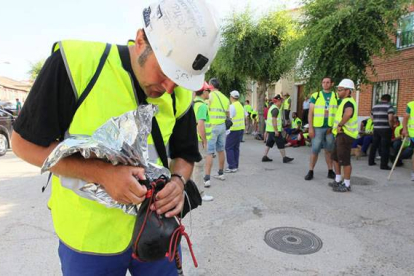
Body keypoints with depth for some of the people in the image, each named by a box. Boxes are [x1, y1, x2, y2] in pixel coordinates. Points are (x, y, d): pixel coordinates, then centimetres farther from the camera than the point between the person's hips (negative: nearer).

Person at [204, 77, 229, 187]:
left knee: (209, 152, -7)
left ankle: (207, 179, -10)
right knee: (221, 150, 17)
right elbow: (227, 113, 15)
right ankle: (221, 173, 30)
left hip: (212, 126, -7)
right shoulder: (225, 98, 11)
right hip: (222, 126, 7)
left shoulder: (210, 96, -7)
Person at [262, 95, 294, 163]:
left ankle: (265, 157, 11)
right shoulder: (275, 109, -15)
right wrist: (276, 131, -23)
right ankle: (285, 158, 4)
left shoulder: (272, 107, 18)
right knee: (281, 144, -2)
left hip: (270, 130, 10)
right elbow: (274, 120, -23)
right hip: (274, 130, -10)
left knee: (269, 143, 10)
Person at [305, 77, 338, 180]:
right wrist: (310, 128, -6)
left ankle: (330, 171, 20)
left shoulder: (336, 97, 8)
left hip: (330, 128, 2)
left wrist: (334, 127, -4)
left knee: (329, 150, 10)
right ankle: (310, 171, 8)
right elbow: (310, 113, 1)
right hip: (318, 127, -2)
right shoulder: (315, 96, 3)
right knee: (315, 150, 0)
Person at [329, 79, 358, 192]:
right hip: (341, 134, 11)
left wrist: (340, 125, -28)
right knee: (335, 157, 19)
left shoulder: (348, 102, -16)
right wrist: (338, 126, 16)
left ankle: (346, 185, 8)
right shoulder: (345, 101, 17)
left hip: (345, 135, -11)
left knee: (344, 160, -3)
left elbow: (348, 113, -39)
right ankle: (338, 180, 30)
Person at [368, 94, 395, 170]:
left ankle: (371, 161, 22)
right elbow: (391, 118, -18)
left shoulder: (374, 106, 12)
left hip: (376, 129, 6)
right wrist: (391, 127, -5)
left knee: (374, 145, 15)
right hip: (386, 129, -6)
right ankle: (384, 165, -1)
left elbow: (373, 117, 15)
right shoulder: (389, 106, -7)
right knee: (385, 147, -2)